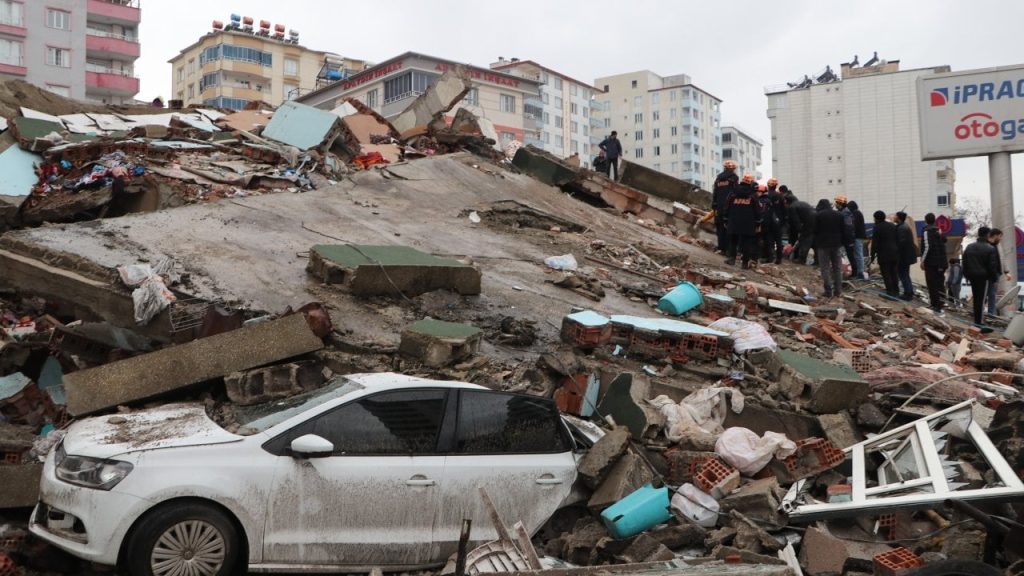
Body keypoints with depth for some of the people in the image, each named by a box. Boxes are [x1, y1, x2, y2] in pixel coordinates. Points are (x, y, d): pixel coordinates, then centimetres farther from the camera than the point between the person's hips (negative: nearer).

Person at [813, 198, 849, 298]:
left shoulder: (818, 216, -3)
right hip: (837, 245, 4)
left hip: (823, 245, -4)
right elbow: (844, 231, 7)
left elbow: (815, 232, -4)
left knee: (825, 268, -1)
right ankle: (838, 291, 8)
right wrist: (844, 243, 11)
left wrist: (815, 247, 2)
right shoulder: (838, 215, 8)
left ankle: (829, 291, -6)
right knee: (837, 268, 9)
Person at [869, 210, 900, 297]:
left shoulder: (877, 227, -9)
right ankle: (896, 291, 18)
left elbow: (874, 243, -11)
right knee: (894, 273, 14)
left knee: (886, 274, 0)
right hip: (895, 253, 6)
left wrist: (872, 255, -7)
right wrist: (897, 251, 20)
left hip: (884, 254, -6)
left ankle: (890, 292, -1)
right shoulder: (893, 226, 10)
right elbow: (898, 240, 13)